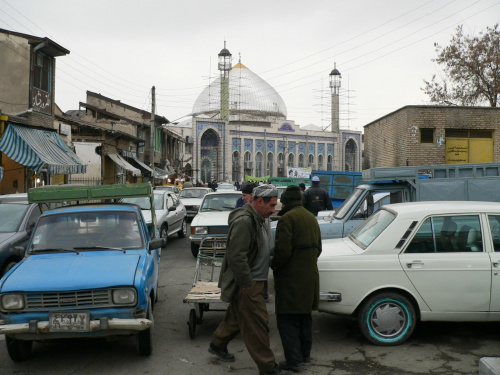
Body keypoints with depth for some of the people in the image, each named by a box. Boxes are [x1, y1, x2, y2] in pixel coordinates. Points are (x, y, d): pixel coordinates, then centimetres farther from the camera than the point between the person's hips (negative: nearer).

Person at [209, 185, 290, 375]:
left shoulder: (259, 219, 11)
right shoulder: (244, 221, -23)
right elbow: (236, 257, -27)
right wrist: (247, 284, -22)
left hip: (253, 281, 10)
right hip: (247, 283, -10)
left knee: (237, 316, 23)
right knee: (257, 324, -2)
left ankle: (217, 344, 41)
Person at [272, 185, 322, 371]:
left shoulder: (287, 218, -15)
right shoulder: (311, 218, 12)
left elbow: (283, 250, -21)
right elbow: (318, 248, 17)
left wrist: (274, 266, -4)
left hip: (291, 278, -8)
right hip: (310, 276, 8)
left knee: (287, 319, 0)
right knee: (305, 316, 19)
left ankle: (294, 360, 0)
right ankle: (305, 354, 30)